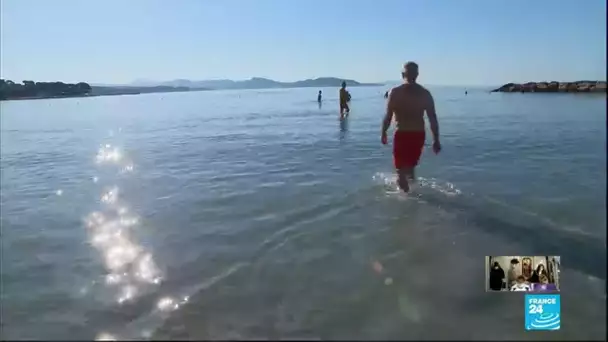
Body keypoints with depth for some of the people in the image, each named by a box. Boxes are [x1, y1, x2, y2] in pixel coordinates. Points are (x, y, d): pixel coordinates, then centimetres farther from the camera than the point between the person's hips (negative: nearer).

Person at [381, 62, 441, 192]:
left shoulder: (395, 92, -7)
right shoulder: (425, 93, 1)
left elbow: (388, 116, -9)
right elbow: (433, 119, 0)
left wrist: (383, 134, 5)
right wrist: (436, 140, 5)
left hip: (402, 135, -4)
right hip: (419, 135, 4)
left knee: (401, 170, 7)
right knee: (410, 166, 27)